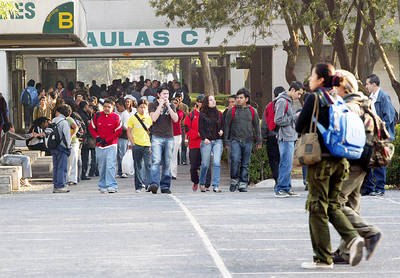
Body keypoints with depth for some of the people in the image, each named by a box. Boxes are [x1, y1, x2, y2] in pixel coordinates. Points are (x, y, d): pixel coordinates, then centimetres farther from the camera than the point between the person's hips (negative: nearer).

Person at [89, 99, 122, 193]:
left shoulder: (116, 117, -1)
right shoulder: (97, 116, 5)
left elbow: (118, 132, -2)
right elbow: (91, 128, 12)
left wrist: (107, 140, -9)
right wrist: (97, 137, -6)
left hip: (111, 145, -3)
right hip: (99, 146, 3)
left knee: (110, 166, -13)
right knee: (101, 167, 7)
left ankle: (112, 186, -15)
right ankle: (103, 186, 15)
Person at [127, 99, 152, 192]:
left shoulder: (150, 118, 6)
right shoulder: (133, 118, 5)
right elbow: (129, 132, 8)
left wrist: (151, 145, -2)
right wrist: (133, 143, -2)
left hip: (147, 145, 0)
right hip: (137, 145, 0)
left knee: (148, 165, -10)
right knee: (138, 166, 5)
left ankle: (148, 184, -6)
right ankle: (138, 186, 11)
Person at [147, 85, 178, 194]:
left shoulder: (171, 105, 14)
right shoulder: (153, 105, 5)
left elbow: (175, 119, 0)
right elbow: (154, 118, -10)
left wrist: (168, 106, -5)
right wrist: (160, 105, -9)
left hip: (169, 137, 3)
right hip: (157, 137, -3)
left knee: (167, 164, 3)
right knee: (156, 161, -18)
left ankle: (165, 186, 8)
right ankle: (154, 184, -27)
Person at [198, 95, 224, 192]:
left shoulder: (219, 113, 13)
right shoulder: (202, 114, 3)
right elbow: (200, 128, 0)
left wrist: (221, 131, 1)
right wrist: (204, 138, -13)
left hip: (217, 141, 2)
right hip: (206, 141, -2)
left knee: (217, 163, -11)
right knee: (205, 164, 1)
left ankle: (215, 185, -11)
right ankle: (202, 183, 22)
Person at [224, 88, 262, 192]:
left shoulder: (252, 111, 8)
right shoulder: (232, 111, 5)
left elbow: (257, 126, 13)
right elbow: (227, 126, 7)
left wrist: (258, 141, 9)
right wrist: (226, 141, 3)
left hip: (248, 141, 2)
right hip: (235, 140, -2)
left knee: (245, 163, 3)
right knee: (235, 160, -17)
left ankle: (243, 184, 10)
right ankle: (234, 180, -1)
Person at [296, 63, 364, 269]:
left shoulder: (314, 98, -9)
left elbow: (299, 127, -5)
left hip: (321, 159, -6)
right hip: (340, 159, 6)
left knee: (317, 208, 2)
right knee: (332, 205, 16)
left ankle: (323, 259, 4)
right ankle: (352, 238, -6)